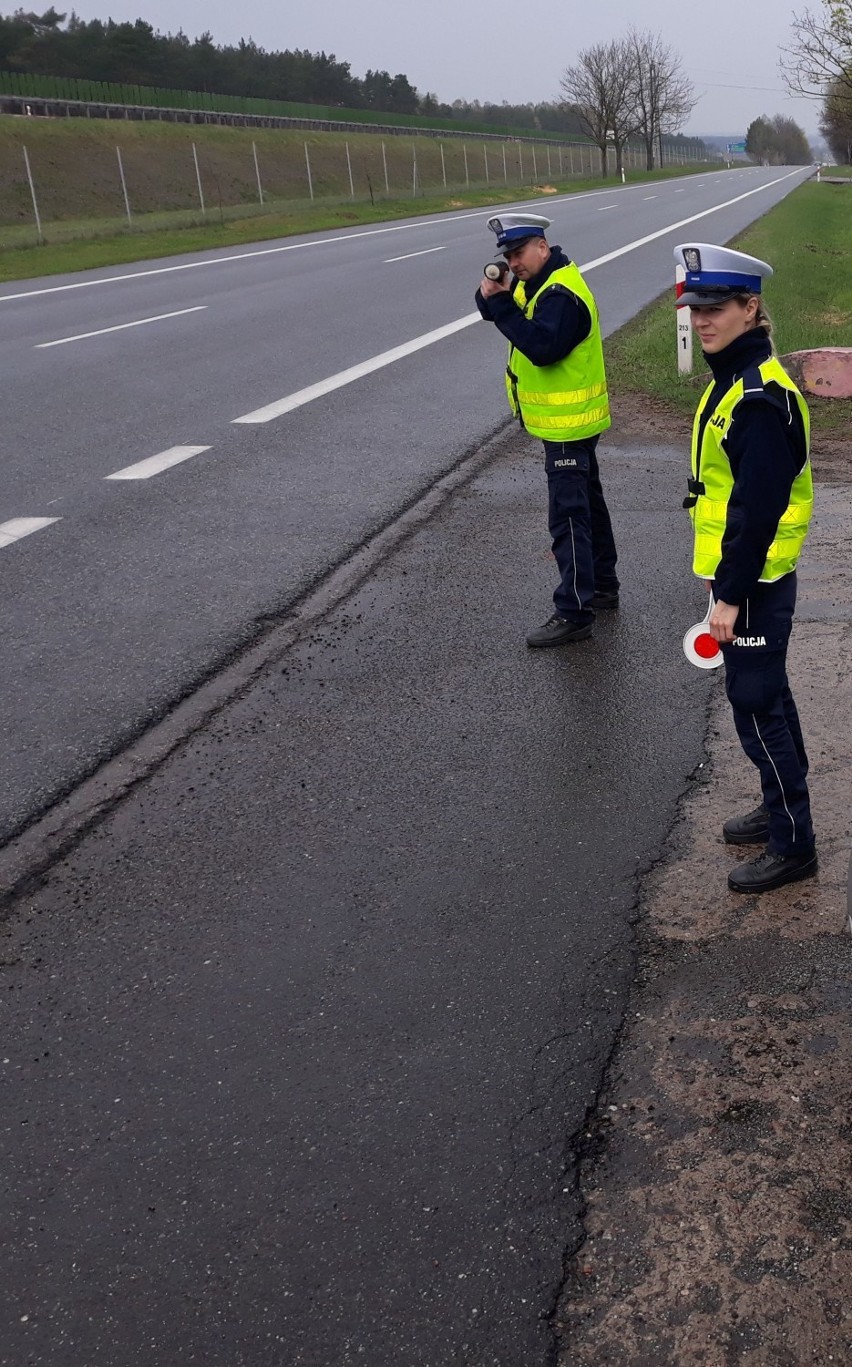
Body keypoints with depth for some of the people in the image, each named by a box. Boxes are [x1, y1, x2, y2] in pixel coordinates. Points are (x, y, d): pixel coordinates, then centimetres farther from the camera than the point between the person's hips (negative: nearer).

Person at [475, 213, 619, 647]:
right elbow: (499, 311, 11)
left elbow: (542, 347, -35)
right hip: (569, 420, 11)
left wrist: (501, 304, -30)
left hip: (567, 423, -11)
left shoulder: (562, 294, -22)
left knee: (569, 518, -9)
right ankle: (603, 586, 34)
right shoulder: (537, 284, 10)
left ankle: (574, 614, -6)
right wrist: (492, 293, -11)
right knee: (588, 504, 19)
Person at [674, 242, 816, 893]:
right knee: (766, 697, 20)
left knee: (757, 707, -1)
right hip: (745, 576, 10)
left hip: (755, 583, -10)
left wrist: (731, 596, -22)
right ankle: (783, 809, 37)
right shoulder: (735, 379, 10)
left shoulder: (759, 397, -22)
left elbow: (756, 510, -25)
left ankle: (793, 845, 13)